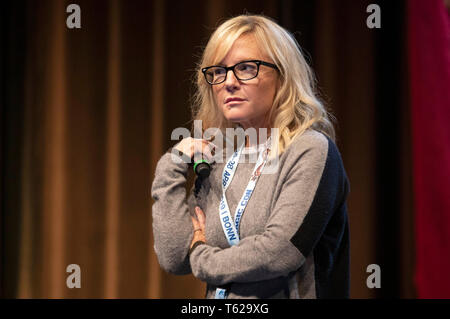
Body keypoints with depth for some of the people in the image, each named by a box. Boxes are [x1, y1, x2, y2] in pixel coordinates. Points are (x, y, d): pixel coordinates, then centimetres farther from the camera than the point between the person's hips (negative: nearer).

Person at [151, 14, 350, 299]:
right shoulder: (220, 164, 11)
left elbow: (279, 251, -16)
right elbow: (174, 258, 6)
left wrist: (202, 256, -2)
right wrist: (173, 170, 3)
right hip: (219, 298, 5)